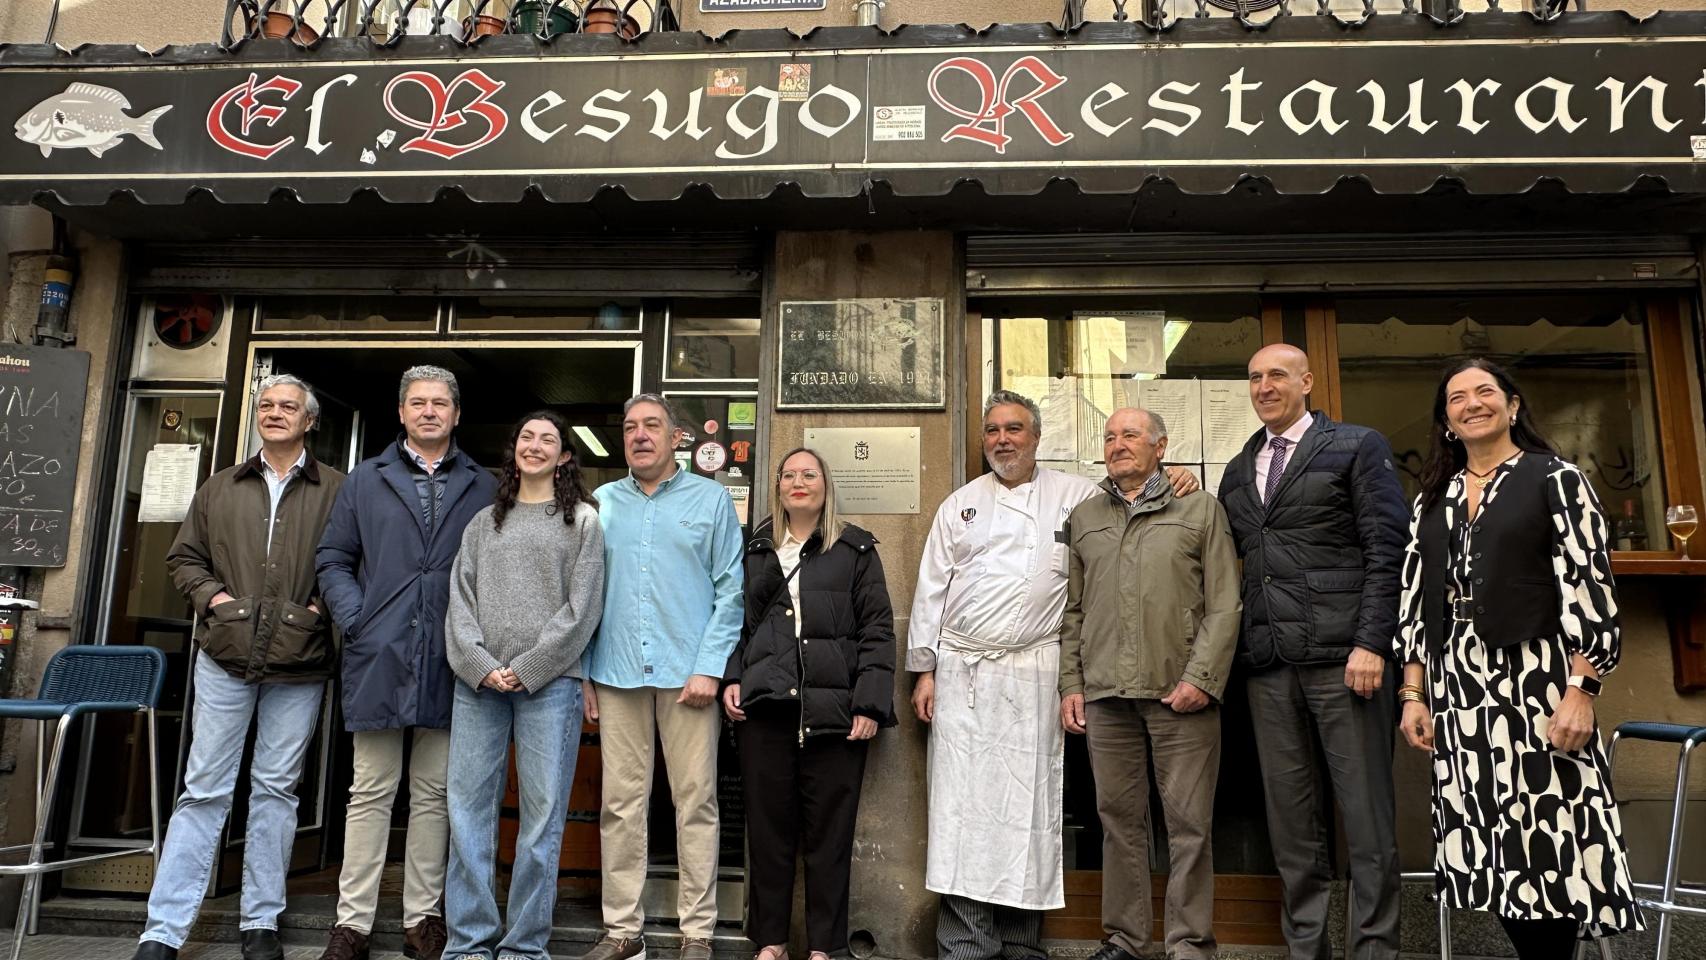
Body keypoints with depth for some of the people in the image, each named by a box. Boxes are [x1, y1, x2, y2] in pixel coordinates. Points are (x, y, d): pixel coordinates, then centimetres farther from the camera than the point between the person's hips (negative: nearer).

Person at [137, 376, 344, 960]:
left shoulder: (336, 490, 4)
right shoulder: (220, 489, 13)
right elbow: (183, 557, 16)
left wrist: (324, 605, -11)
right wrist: (212, 595, -1)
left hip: (299, 668, -2)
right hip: (226, 658, 2)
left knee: (276, 789, 7)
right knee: (204, 790, 4)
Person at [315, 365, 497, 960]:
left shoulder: (483, 488, 8)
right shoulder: (367, 480, 10)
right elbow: (334, 560, 10)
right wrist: (355, 621, -3)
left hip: (448, 662, 0)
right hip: (378, 659, 0)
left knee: (433, 793, 8)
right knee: (371, 792, 5)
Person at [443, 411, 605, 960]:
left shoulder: (582, 519, 8)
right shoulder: (484, 522, 18)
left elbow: (582, 606, -1)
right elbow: (460, 599, 10)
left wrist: (527, 667, -9)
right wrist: (479, 663, -6)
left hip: (548, 681, -3)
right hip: (478, 682, 3)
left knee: (543, 812, -2)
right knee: (469, 808, 2)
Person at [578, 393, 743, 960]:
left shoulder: (711, 499, 5)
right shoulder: (602, 503, 13)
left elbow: (730, 590, 0)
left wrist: (710, 667, -8)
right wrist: (583, 671, 6)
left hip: (688, 673, -2)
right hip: (617, 674, 3)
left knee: (696, 803, 1)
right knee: (620, 804, 6)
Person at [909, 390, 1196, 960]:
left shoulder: (1074, 495, 9)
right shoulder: (960, 504, 13)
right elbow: (931, 590, 11)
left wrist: (1174, 477, -3)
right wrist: (924, 669, 6)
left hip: (1033, 674, -1)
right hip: (961, 672, 1)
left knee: (1028, 804, 2)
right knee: (962, 805, -3)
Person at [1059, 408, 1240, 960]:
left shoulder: (1201, 510, 7)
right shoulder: (1084, 519, 15)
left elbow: (1224, 603, 0)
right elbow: (1073, 610, 15)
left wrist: (1202, 677, -10)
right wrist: (1070, 684, 7)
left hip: (1181, 693, -3)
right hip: (1105, 695, 3)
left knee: (1189, 823, 1)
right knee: (1119, 818, 8)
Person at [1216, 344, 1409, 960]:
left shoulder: (1358, 446, 4)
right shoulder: (1238, 471, 19)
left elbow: (1386, 549, -4)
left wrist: (1371, 643, -12)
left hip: (1342, 655, -4)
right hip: (1269, 665, 5)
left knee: (1366, 812, 1)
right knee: (1291, 818, 9)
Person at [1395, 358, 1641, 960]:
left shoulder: (1555, 479, 2)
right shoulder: (1432, 500, 14)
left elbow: (1590, 588, -6)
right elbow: (1416, 601, 11)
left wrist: (1580, 692, -14)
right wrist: (1413, 694, 5)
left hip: (1536, 679, -4)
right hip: (1457, 687, 4)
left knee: (1547, 837, -4)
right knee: (1493, 846, 6)